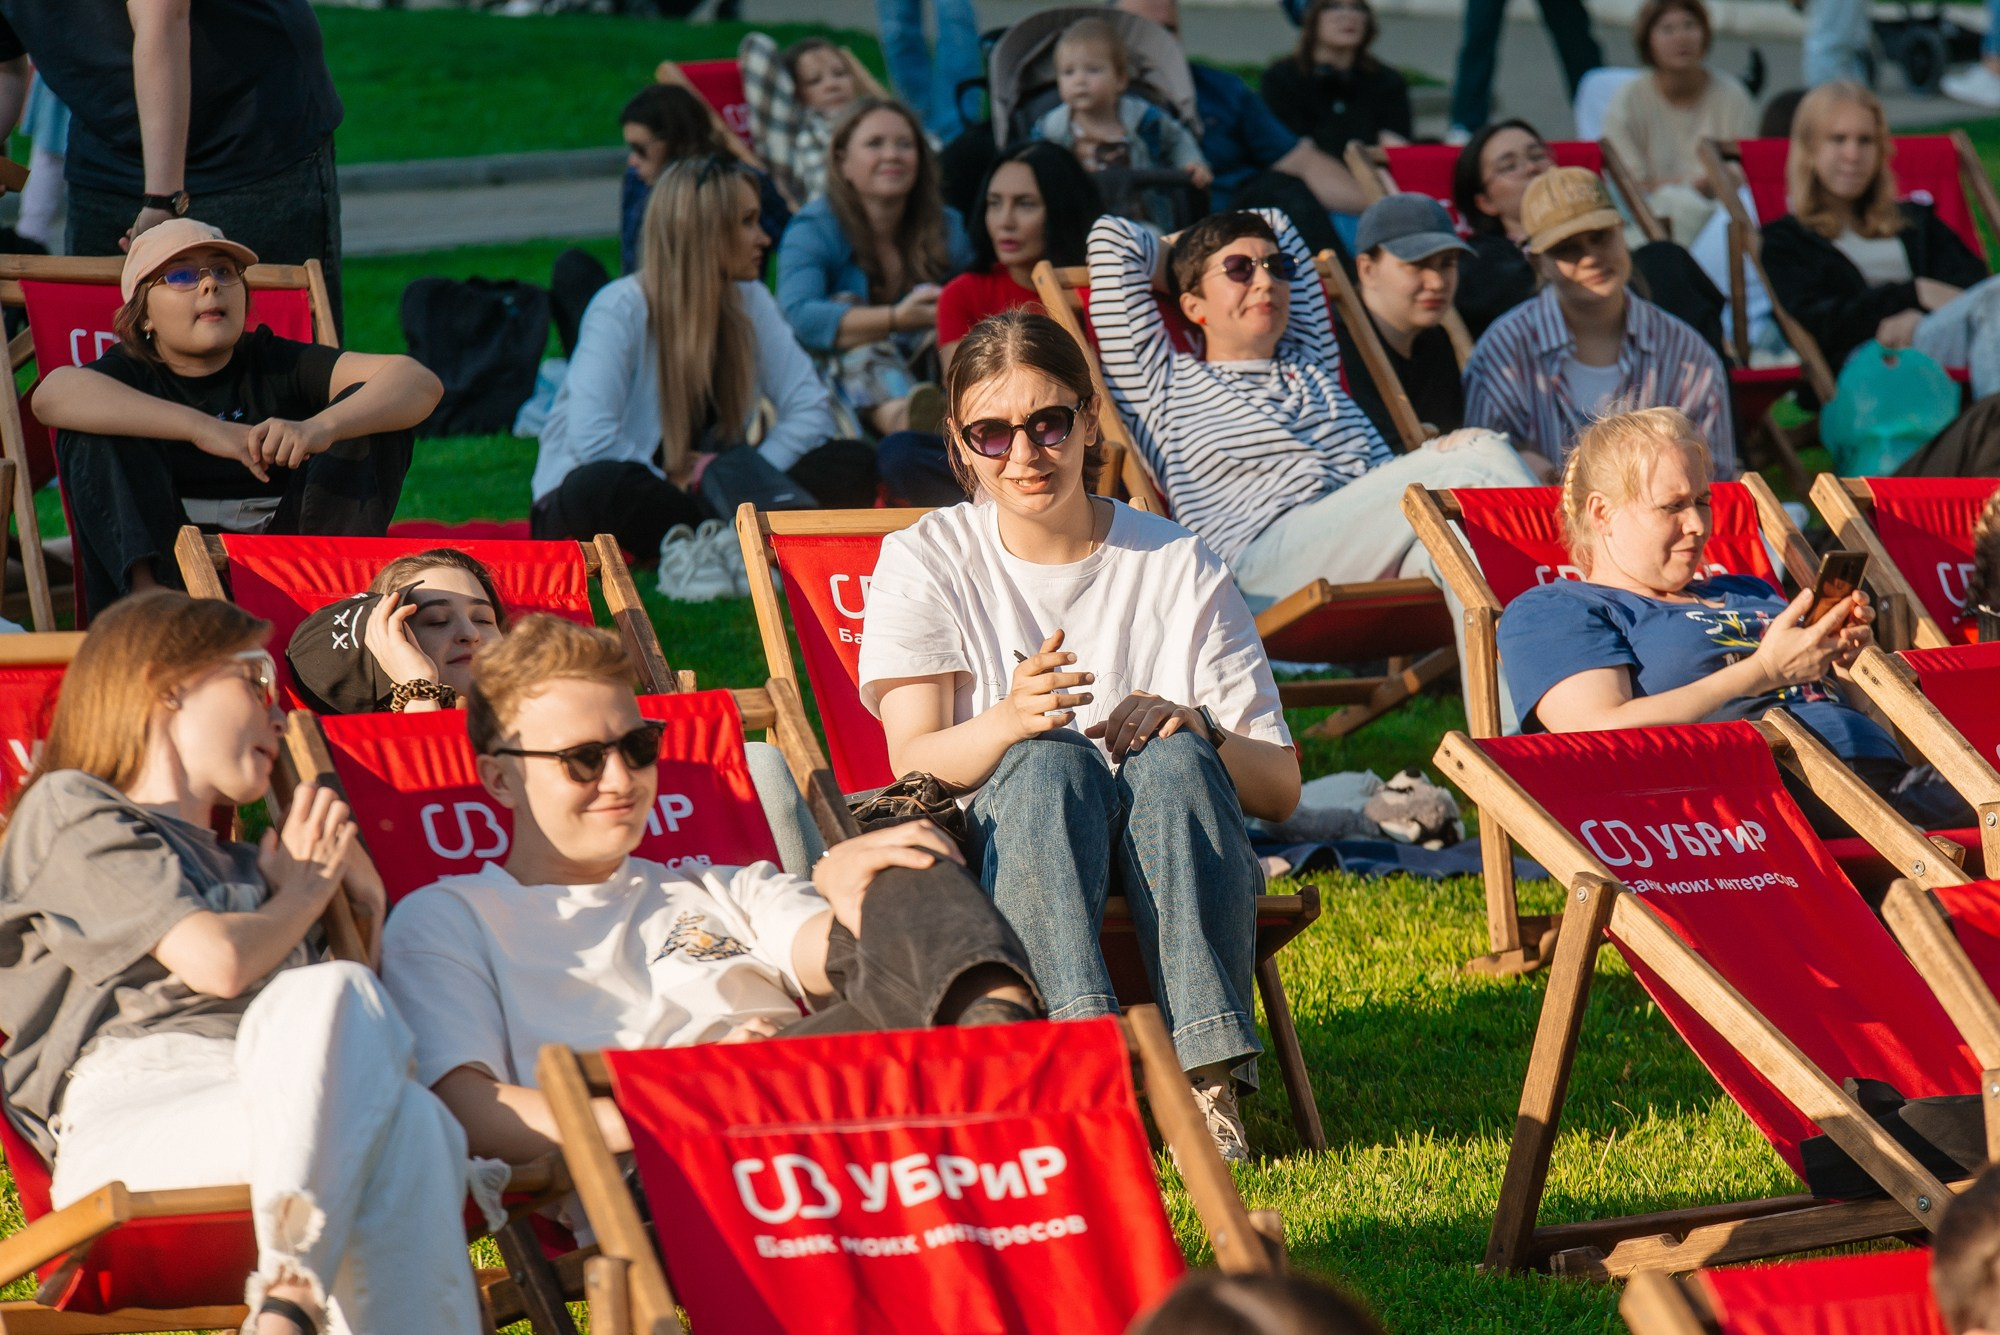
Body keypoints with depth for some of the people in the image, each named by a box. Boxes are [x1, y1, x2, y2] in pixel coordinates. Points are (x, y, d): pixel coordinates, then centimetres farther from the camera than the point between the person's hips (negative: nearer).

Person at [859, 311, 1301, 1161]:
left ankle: (1207, 1073, -44)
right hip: (998, 864, -1)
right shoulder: (925, 563, 6)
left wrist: (1192, 729, -19)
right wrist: (1008, 723, -29)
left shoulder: (1175, 565, 7)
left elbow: (1280, 789, 4)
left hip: (1168, 870, 1)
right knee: (1052, 760, -33)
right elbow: (913, 766, -7)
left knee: (1174, 759, -31)